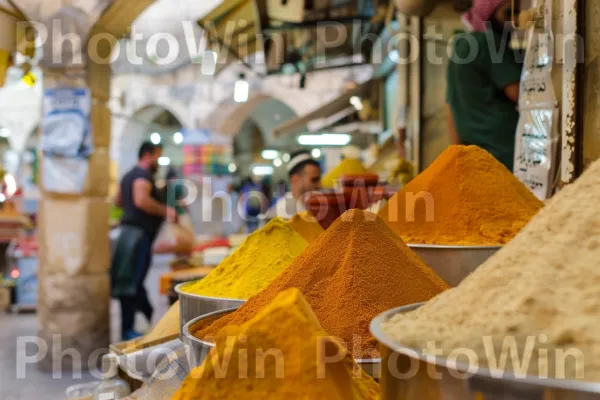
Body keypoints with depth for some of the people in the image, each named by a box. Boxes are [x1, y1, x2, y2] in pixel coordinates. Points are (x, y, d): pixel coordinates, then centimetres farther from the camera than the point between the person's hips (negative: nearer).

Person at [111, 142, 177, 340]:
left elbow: (119, 201, 30)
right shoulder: (143, 175, -13)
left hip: (129, 231, 11)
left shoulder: (129, 175, 19)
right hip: (139, 232, -11)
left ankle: (152, 318, 28)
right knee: (132, 283, -8)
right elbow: (141, 200, -30)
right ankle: (128, 329, -5)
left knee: (135, 280, 16)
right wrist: (165, 211, -23)